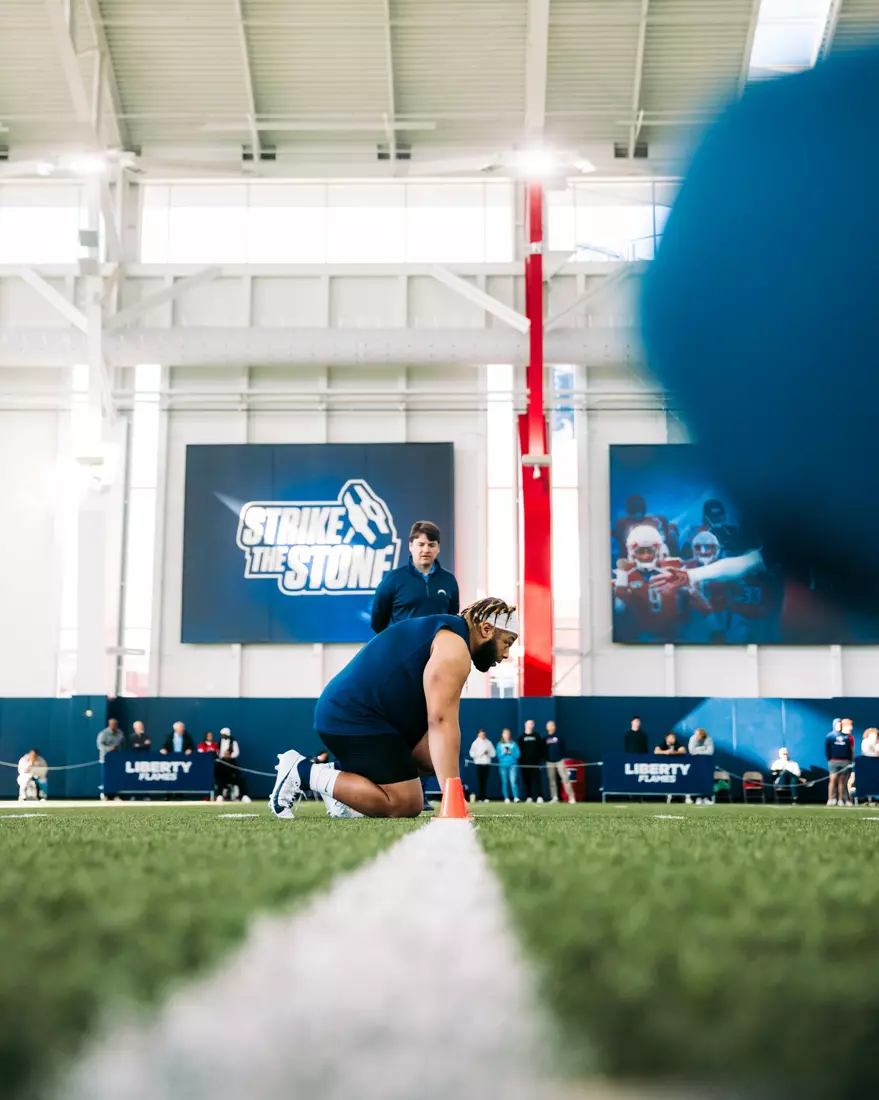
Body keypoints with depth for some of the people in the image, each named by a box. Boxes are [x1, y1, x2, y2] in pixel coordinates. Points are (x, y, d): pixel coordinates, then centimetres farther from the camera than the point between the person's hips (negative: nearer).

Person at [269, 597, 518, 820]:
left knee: (434, 758, 12)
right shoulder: (453, 647, -15)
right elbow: (442, 721, -25)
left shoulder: (441, 632, 18)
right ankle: (303, 772, -7)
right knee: (405, 805, -13)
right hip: (352, 719, -11)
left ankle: (342, 775, 10)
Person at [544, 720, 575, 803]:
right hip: (549, 762, 2)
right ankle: (554, 798, 8)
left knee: (565, 778, -9)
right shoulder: (545, 738, 8)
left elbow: (563, 747, 7)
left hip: (559, 761, -2)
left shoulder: (558, 736, 6)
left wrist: (563, 757, 0)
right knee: (552, 780, 3)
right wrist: (545, 758, 0)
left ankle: (571, 796, -11)